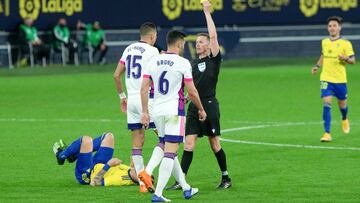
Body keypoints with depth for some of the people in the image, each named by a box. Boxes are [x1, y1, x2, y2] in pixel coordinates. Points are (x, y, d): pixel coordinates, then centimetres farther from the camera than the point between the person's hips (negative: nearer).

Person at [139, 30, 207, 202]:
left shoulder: (153, 62, 6)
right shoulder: (183, 63, -7)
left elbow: (144, 88, 3)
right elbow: (192, 92, -5)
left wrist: (145, 112, 7)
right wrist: (201, 110, 9)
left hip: (157, 111, 6)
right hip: (175, 111, -6)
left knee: (170, 151, 17)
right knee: (170, 153, -7)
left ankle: (186, 188, 27)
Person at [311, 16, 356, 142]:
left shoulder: (345, 43, -7)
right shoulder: (324, 42, 7)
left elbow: (353, 60, -6)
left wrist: (345, 59, -27)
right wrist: (317, 66, 13)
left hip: (340, 80, -2)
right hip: (326, 79, 2)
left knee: (342, 105, 13)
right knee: (326, 104, -14)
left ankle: (344, 120, 50)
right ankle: (327, 134, -15)